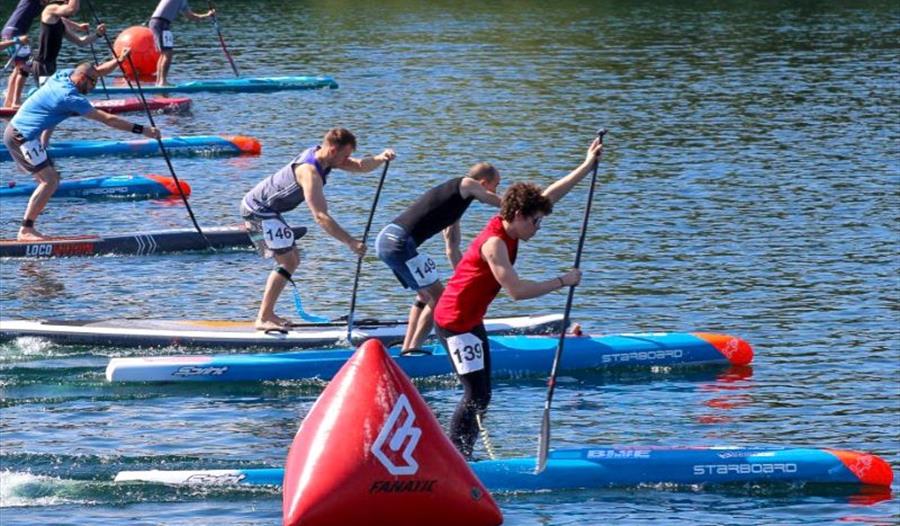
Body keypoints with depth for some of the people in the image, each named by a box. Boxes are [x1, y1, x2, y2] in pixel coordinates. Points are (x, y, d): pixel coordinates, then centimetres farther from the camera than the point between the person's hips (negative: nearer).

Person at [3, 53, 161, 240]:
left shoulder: (62, 75, 6)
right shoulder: (70, 97, -19)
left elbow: (98, 71, 21)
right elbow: (107, 119, -20)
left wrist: (119, 60, 10)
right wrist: (141, 130, -18)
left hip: (16, 133, 10)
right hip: (22, 137, -10)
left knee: (52, 179, 12)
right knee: (49, 181, -14)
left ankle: (27, 229, 8)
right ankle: (26, 230, -16)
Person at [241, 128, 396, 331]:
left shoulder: (321, 155, 2)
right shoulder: (310, 172, -28)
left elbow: (360, 165, 0)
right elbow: (320, 216, -35)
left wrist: (380, 158, -22)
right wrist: (350, 242, -38)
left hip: (259, 208, 10)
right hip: (258, 210, -10)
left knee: (293, 259, 14)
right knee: (288, 261, -13)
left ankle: (267, 314, 15)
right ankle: (263, 319, -14)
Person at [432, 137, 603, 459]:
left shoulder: (507, 228, 4)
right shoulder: (494, 243, -23)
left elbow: (551, 194, 12)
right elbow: (517, 290, -30)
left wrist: (587, 165, 12)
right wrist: (563, 281, -22)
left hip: (470, 320, 10)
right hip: (455, 323, -10)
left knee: (480, 395, 11)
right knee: (476, 397, -12)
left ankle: (462, 455, 14)